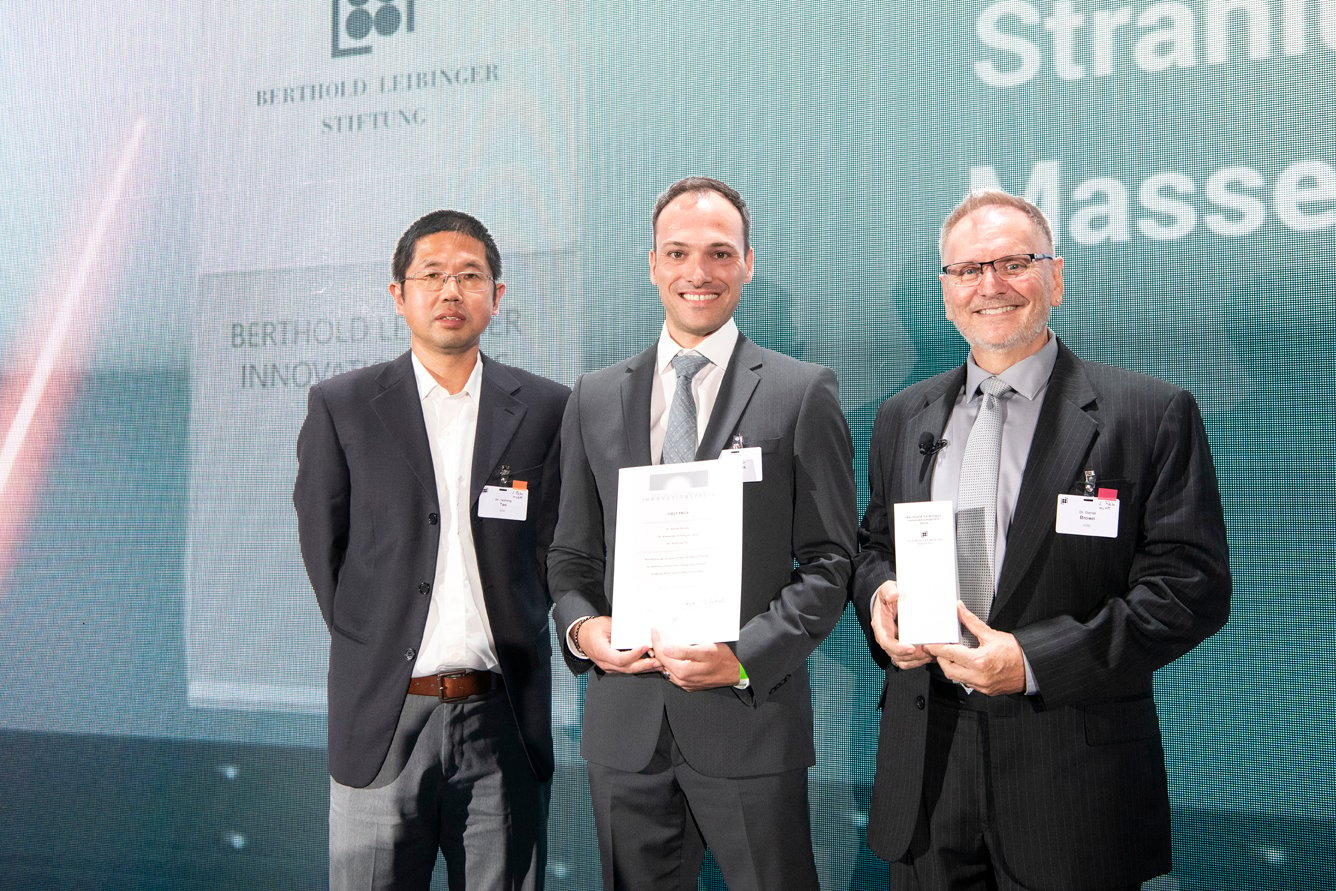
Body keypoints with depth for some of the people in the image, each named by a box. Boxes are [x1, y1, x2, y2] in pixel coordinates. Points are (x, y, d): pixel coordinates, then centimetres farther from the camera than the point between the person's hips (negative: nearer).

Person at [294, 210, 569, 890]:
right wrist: (370, 647, 4)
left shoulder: (545, 408, 5)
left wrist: (511, 641, 4)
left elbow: (552, 547, 9)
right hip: (382, 719, -1)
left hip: (503, 721, 1)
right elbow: (322, 546, 5)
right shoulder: (341, 407, 3)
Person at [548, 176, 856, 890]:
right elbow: (571, 554, 14)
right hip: (624, 726, 3)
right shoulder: (594, 399, 10)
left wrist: (746, 657, -14)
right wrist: (581, 628, -6)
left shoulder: (802, 393, -1)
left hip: (751, 721, -3)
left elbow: (829, 560, -3)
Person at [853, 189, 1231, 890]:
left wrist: (1034, 660, -17)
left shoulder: (1151, 414, -5)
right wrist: (879, 596, -5)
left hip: (1073, 778, -3)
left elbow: (1194, 585, -10)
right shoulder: (903, 418, 10)